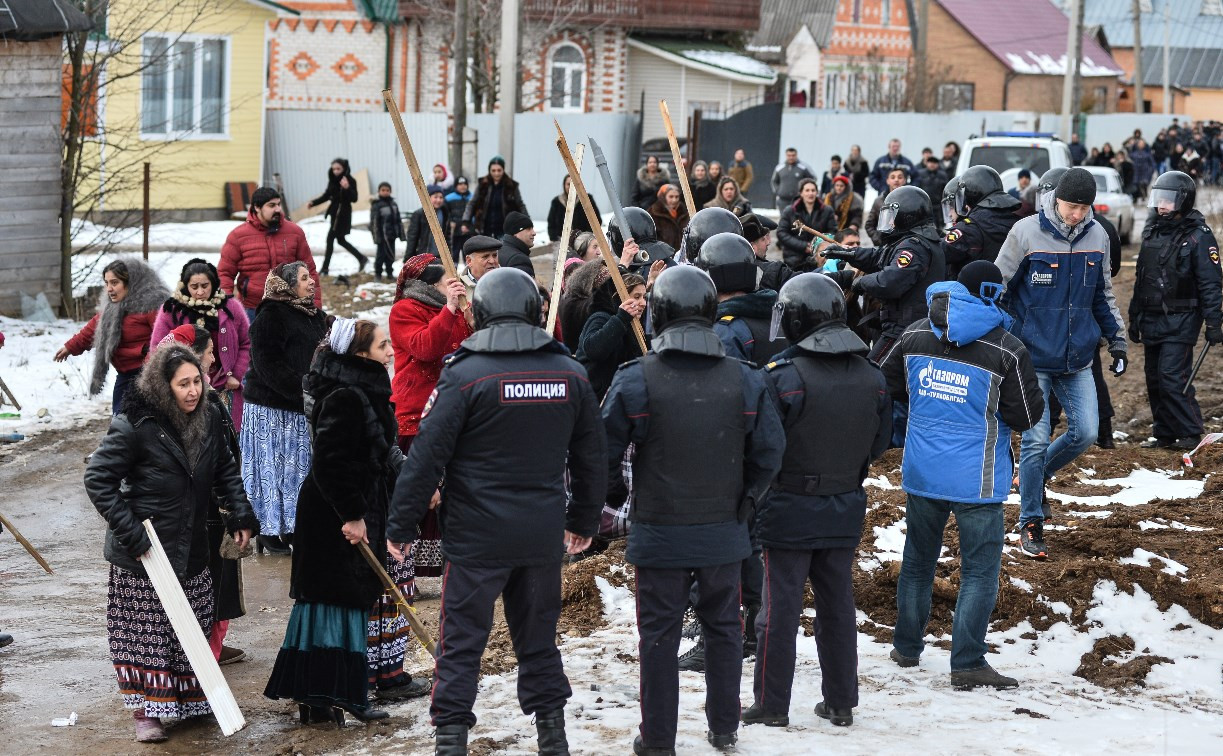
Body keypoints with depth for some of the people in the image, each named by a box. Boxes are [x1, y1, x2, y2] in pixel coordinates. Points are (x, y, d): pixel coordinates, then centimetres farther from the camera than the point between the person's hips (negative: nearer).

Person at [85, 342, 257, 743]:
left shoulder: (209, 417, 0)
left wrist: (241, 515, 5)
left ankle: (191, 700, 28)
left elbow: (225, 470, 15)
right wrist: (129, 532, -19)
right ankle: (145, 712, 12)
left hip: (191, 548, 6)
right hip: (144, 551, -6)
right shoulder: (135, 424, -18)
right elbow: (98, 479, -15)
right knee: (144, 632, 1)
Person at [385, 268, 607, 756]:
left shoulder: (466, 374, -11)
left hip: (478, 536, -4)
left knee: (461, 642, 2)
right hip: (544, 533, 4)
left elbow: (426, 457, -11)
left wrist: (401, 525, -3)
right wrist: (585, 521, 25)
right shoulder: (570, 374, 4)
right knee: (538, 638, 16)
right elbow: (591, 457, 13)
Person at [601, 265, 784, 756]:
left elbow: (603, 454, -8)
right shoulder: (745, 380, -5)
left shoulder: (635, 380, -14)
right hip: (724, 532, 3)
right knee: (723, 628, 18)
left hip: (660, 534, -3)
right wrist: (744, 503, 13)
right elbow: (769, 453, -1)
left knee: (659, 636, 7)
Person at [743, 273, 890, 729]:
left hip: (790, 512, -5)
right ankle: (840, 702, 21)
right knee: (837, 607, 15)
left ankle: (771, 705, 9)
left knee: (780, 610, 4)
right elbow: (879, 443, 9)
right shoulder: (871, 377, -1)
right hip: (845, 512, 5)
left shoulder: (782, 376, -19)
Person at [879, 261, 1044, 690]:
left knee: (918, 560, 19)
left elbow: (887, 385, 14)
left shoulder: (915, 337, 0)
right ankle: (967, 664, -3)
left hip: (920, 473, 5)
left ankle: (906, 647, 30)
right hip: (976, 479, -5)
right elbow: (1027, 416, -9)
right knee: (980, 570, 1)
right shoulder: (1007, 352, -14)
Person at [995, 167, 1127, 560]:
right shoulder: (1026, 232, -11)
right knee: (1035, 440, -3)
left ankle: (1037, 476, 29)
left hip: (1077, 358, 5)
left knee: (1085, 431, 2)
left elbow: (1102, 294, 16)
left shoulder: (1097, 236, 3)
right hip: (1032, 355, -4)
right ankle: (1030, 522, 10)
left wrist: (1118, 341, 15)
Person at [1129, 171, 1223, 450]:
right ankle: (1164, 434, 18)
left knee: (1172, 377, -14)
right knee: (1154, 379, 8)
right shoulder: (1153, 233, 14)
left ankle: (1189, 433, -4)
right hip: (1152, 320, 7)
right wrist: (1135, 318, 21)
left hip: (1180, 321, -7)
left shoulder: (1198, 236, -8)